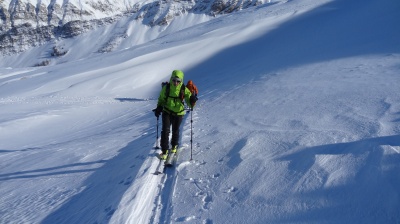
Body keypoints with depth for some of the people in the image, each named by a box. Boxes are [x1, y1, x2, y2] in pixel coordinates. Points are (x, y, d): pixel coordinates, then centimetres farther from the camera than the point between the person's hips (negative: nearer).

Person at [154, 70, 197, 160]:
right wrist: (158, 108, -9)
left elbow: (189, 103, -15)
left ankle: (174, 145, 43)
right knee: (165, 130, -9)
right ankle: (164, 151, 4)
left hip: (179, 113, 0)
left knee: (175, 131, 15)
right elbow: (161, 99, 4)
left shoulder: (184, 90, -14)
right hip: (167, 112, 0)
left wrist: (192, 100, -37)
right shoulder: (166, 88, -10)